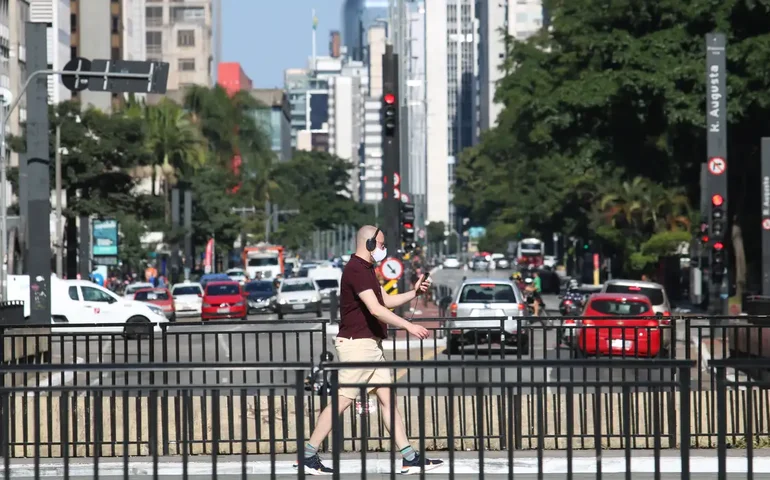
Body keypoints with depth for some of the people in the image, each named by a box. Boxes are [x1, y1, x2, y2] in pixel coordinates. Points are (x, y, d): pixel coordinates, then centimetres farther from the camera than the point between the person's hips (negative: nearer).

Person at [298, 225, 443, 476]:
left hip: (371, 345, 10)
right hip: (357, 344, -10)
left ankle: (410, 458, 5)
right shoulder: (356, 270, -15)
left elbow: (387, 301, 26)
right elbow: (375, 309, -25)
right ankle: (308, 456, 0)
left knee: (388, 398, 6)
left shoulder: (367, 269, 18)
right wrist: (409, 326, -27)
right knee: (342, 400, -7)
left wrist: (414, 293, 13)